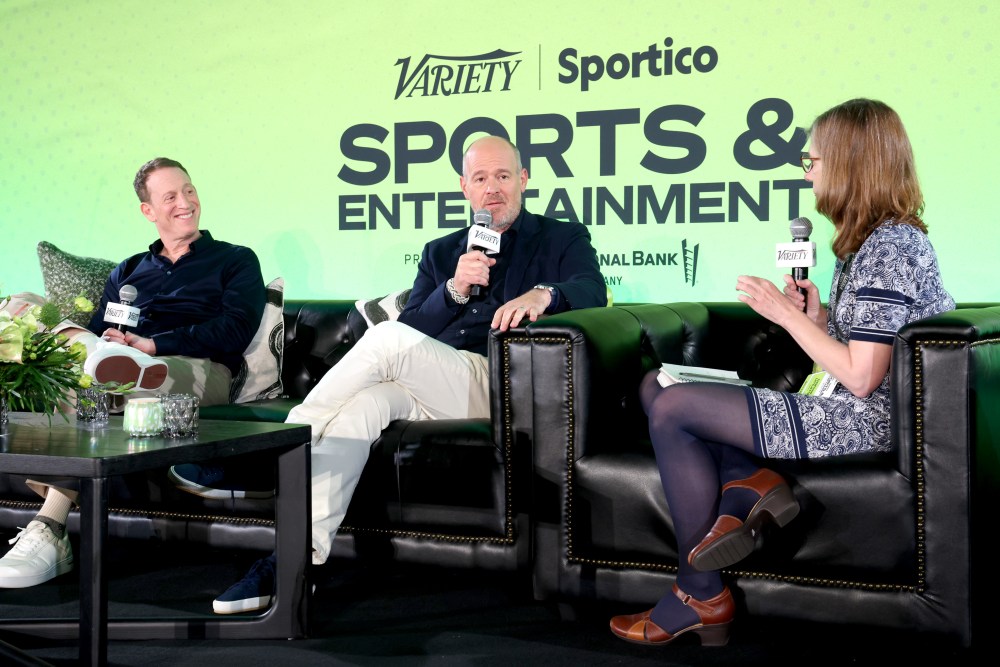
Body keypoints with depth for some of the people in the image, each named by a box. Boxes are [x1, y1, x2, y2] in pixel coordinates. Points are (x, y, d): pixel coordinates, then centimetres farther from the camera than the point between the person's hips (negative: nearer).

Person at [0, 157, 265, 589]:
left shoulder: (235, 260, 18)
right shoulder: (127, 272, 31)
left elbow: (235, 330, 0)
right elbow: (98, 331, 18)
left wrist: (152, 344, -11)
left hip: (199, 372, -4)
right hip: (122, 367, 4)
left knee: (108, 363, -36)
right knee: (71, 339, -29)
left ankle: (50, 528, -39)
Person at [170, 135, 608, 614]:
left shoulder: (564, 240, 15)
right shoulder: (441, 252, 26)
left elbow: (592, 291, -7)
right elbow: (413, 328, 13)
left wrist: (543, 293, -29)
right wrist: (454, 290, -6)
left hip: (499, 390, -4)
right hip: (428, 392, 4)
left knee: (389, 339, -28)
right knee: (361, 404, -30)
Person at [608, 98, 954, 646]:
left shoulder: (891, 247, -17)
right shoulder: (876, 240, 15)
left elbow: (861, 377, -22)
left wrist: (787, 315, -14)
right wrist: (815, 316, -3)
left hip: (864, 421, -11)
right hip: (843, 411, 11)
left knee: (672, 410, -13)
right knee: (656, 386, 8)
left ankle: (701, 596, -5)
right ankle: (748, 483, -14)